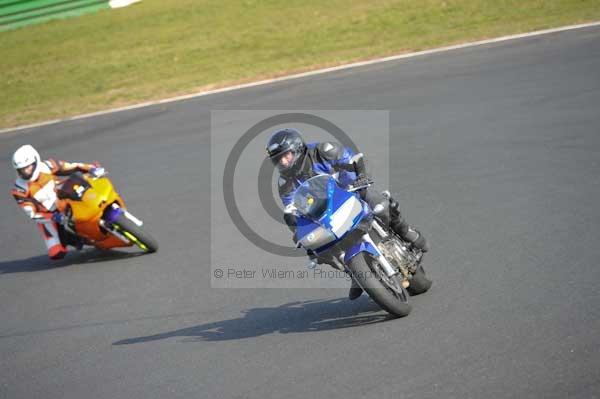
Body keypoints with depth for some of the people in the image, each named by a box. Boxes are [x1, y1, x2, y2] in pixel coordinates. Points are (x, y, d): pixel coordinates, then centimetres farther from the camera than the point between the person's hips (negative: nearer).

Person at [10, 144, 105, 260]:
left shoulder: (46, 167, -15)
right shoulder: (20, 189, -20)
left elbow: (72, 167, -7)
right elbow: (32, 214, -21)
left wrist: (91, 168, -23)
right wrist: (54, 217, -35)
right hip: (48, 217, -2)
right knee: (56, 254, -12)